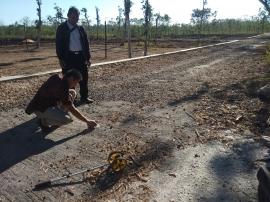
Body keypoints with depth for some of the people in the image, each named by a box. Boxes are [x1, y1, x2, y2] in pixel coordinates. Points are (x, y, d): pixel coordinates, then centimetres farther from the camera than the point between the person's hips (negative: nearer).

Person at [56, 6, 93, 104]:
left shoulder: (81, 28, 11)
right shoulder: (62, 28, 0)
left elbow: (86, 43, 13)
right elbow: (59, 44, -4)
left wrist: (88, 58, 8)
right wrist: (61, 59, -10)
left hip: (81, 56, 4)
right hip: (68, 57, -4)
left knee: (84, 77, 5)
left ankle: (84, 97, 16)